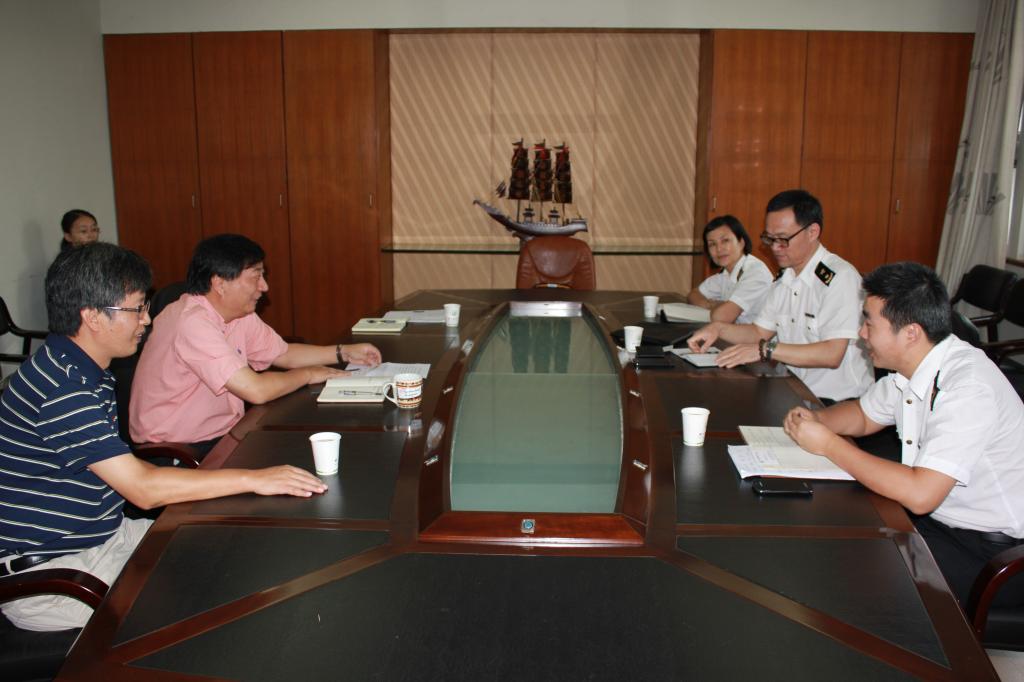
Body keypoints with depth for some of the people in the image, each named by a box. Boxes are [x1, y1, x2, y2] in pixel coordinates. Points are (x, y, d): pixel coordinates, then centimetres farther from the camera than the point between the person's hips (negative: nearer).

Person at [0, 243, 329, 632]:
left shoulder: (83, 371, 8)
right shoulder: (62, 389, -26)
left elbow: (122, 469, 15)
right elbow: (143, 489, -29)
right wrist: (252, 479, -25)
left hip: (100, 537, 10)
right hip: (47, 573, -10)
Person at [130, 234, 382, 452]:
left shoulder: (241, 315, 2)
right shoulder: (193, 323, -26)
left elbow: (283, 354, 16)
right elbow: (256, 390, -30)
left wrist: (344, 353, 5)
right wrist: (308, 375, -13)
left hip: (221, 433, 8)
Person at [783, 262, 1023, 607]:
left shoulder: (968, 387, -28)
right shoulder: (910, 366, -1)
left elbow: (920, 494, -35)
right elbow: (864, 414, 17)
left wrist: (829, 444, -26)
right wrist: (814, 419, -5)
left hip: (995, 552, -8)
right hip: (940, 518, 8)